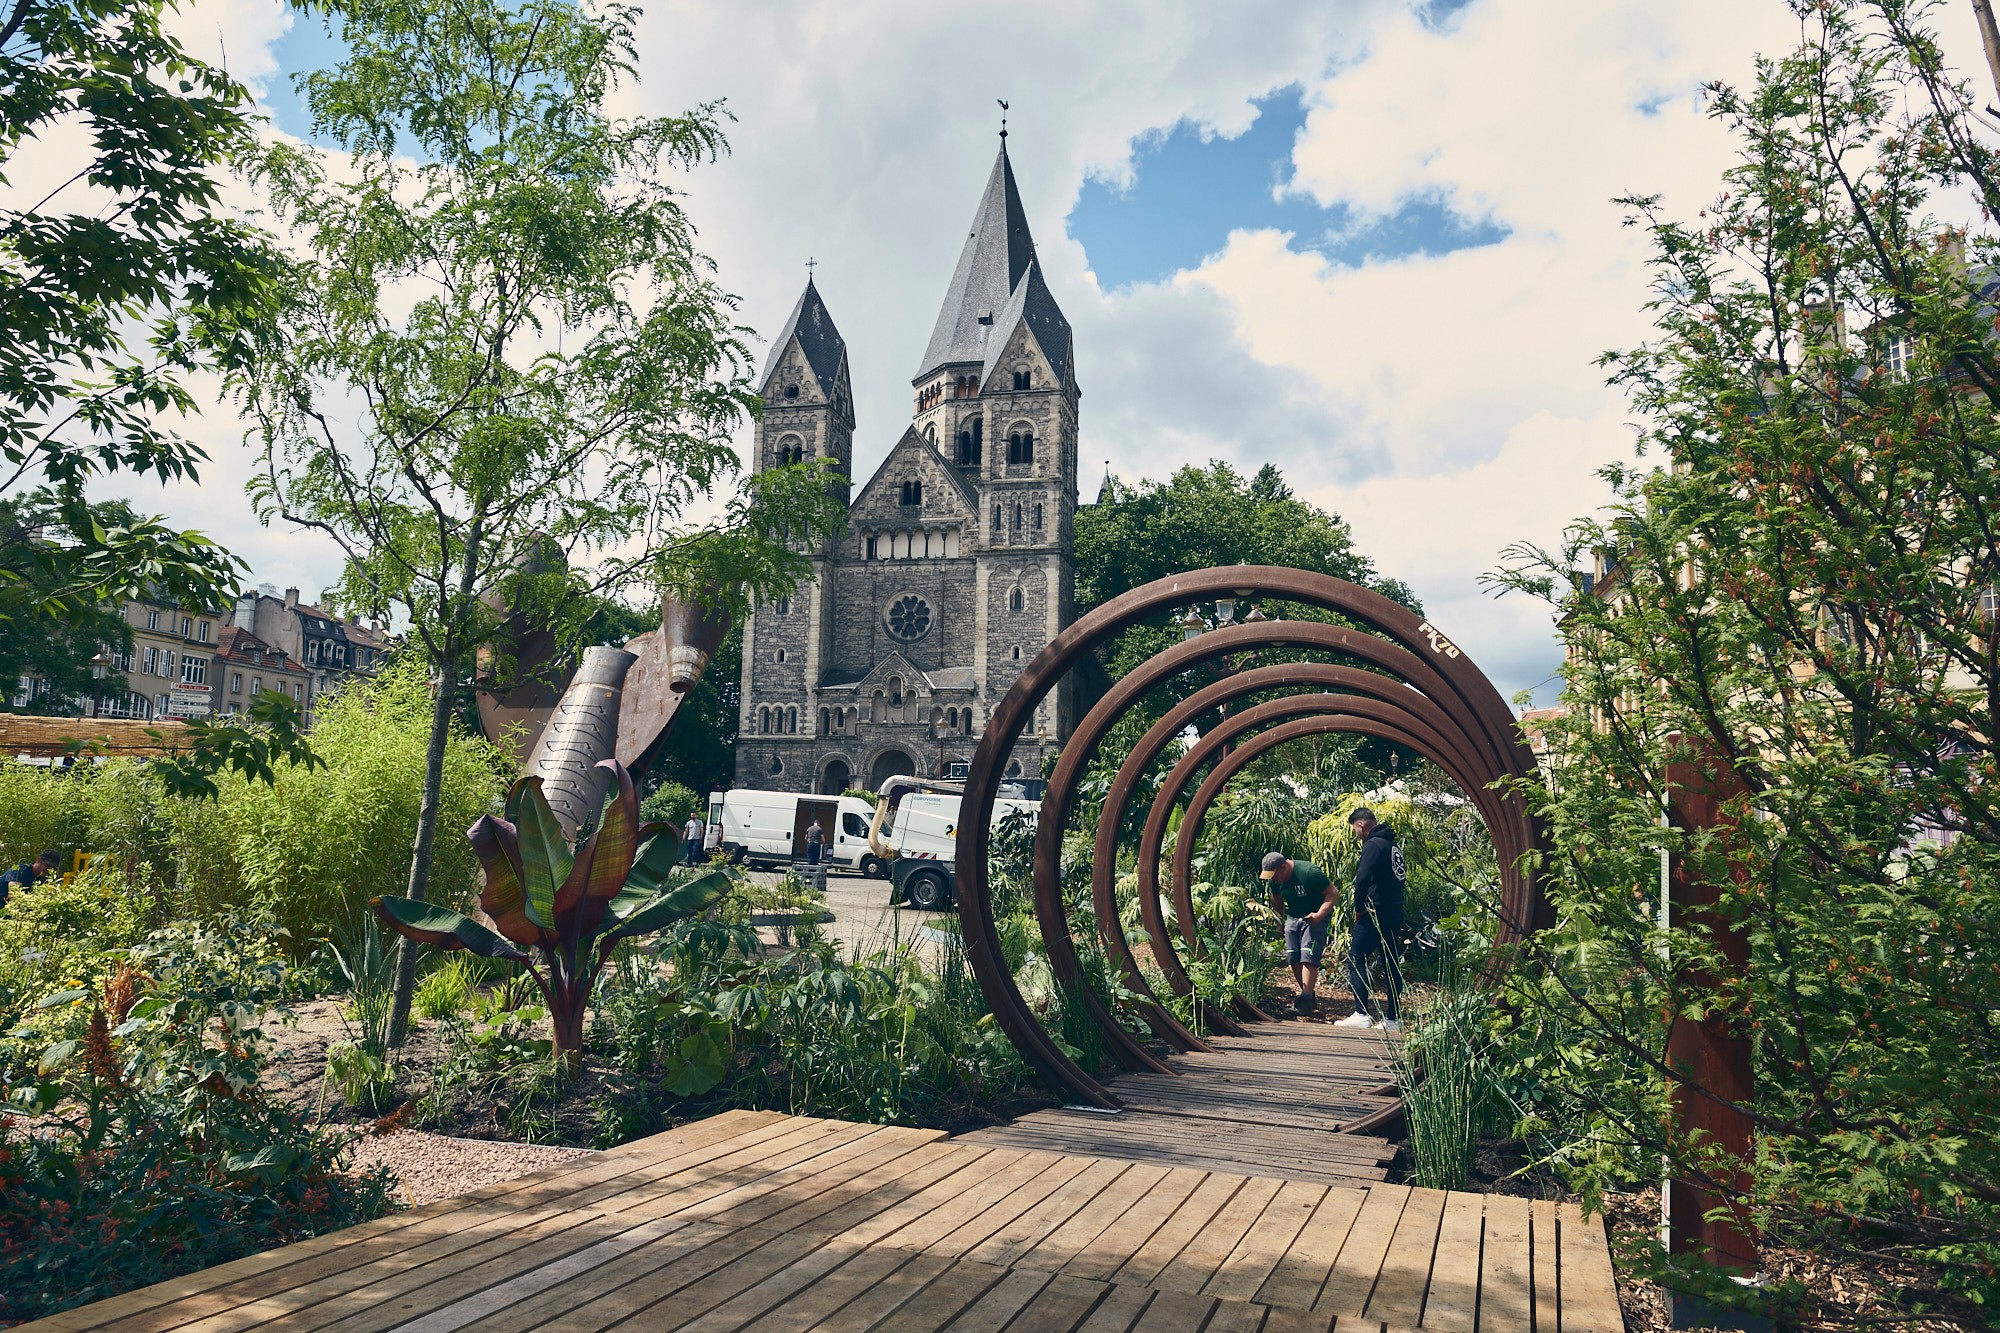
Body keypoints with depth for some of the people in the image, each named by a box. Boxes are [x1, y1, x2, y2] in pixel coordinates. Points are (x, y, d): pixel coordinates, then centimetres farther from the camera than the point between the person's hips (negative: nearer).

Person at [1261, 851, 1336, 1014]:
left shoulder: (1310, 872, -27)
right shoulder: (1274, 880, -6)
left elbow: (1331, 893, -22)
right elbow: (1276, 900, 15)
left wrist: (1319, 915, -31)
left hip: (1315, 918, -7)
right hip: (1293, 917, 7)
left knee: (1308, 957, -18)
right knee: (1293, 958, 3)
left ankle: (1307, 1000, -19)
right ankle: (1309, 994, 18)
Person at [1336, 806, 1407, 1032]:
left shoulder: (1373, 844, -12)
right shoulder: (1393, 846, 16)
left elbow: (1362, 879, -19)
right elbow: (1401, 879, 18)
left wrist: (1358, 909, -6)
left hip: (1375, 913, -9)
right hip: (1395, 914, 9)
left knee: (1356, 960, -4)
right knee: (1391, 963, 10)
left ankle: (1361, 1014, -9)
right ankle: (1392, 1019, 13)